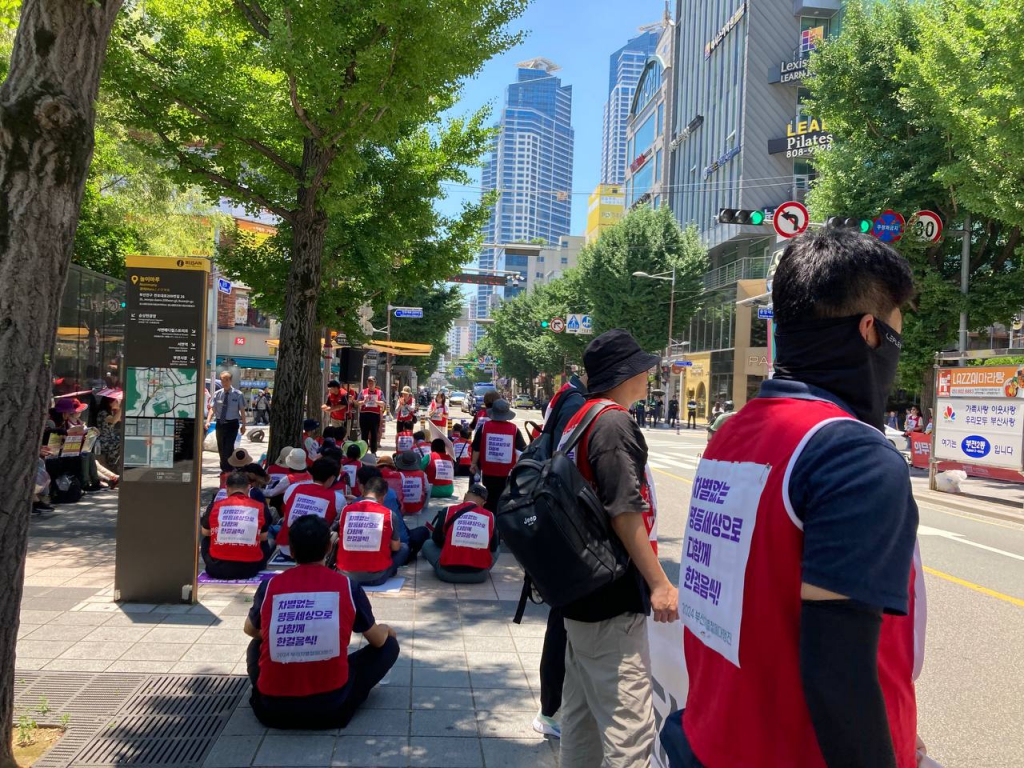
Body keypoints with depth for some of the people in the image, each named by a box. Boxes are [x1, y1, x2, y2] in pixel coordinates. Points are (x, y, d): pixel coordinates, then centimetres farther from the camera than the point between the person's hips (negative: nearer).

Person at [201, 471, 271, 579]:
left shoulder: (215, 506, -1)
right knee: (265, 546, 31)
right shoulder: (261, 507, -2)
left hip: (217, 568, 0)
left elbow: (205, 532, 18)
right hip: (249, 569, 0)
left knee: (205, 541, 30)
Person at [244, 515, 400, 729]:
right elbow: (378, 640, 11)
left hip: (272, 709, 3)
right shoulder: (347, 587, -5)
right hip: (332, 707, -3)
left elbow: (250, 630, 22)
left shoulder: (269, 587, 0)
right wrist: (387, 630, 35)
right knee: (389, 645, 15)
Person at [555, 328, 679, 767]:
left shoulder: (578, 416, 10)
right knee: (629, 726, -3)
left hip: (580, 589, 10)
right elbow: (624, 513, -23)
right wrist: (659, 584, -17)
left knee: (582, 710, 20)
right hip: (613, 599, -10)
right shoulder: (614, 423, -18)